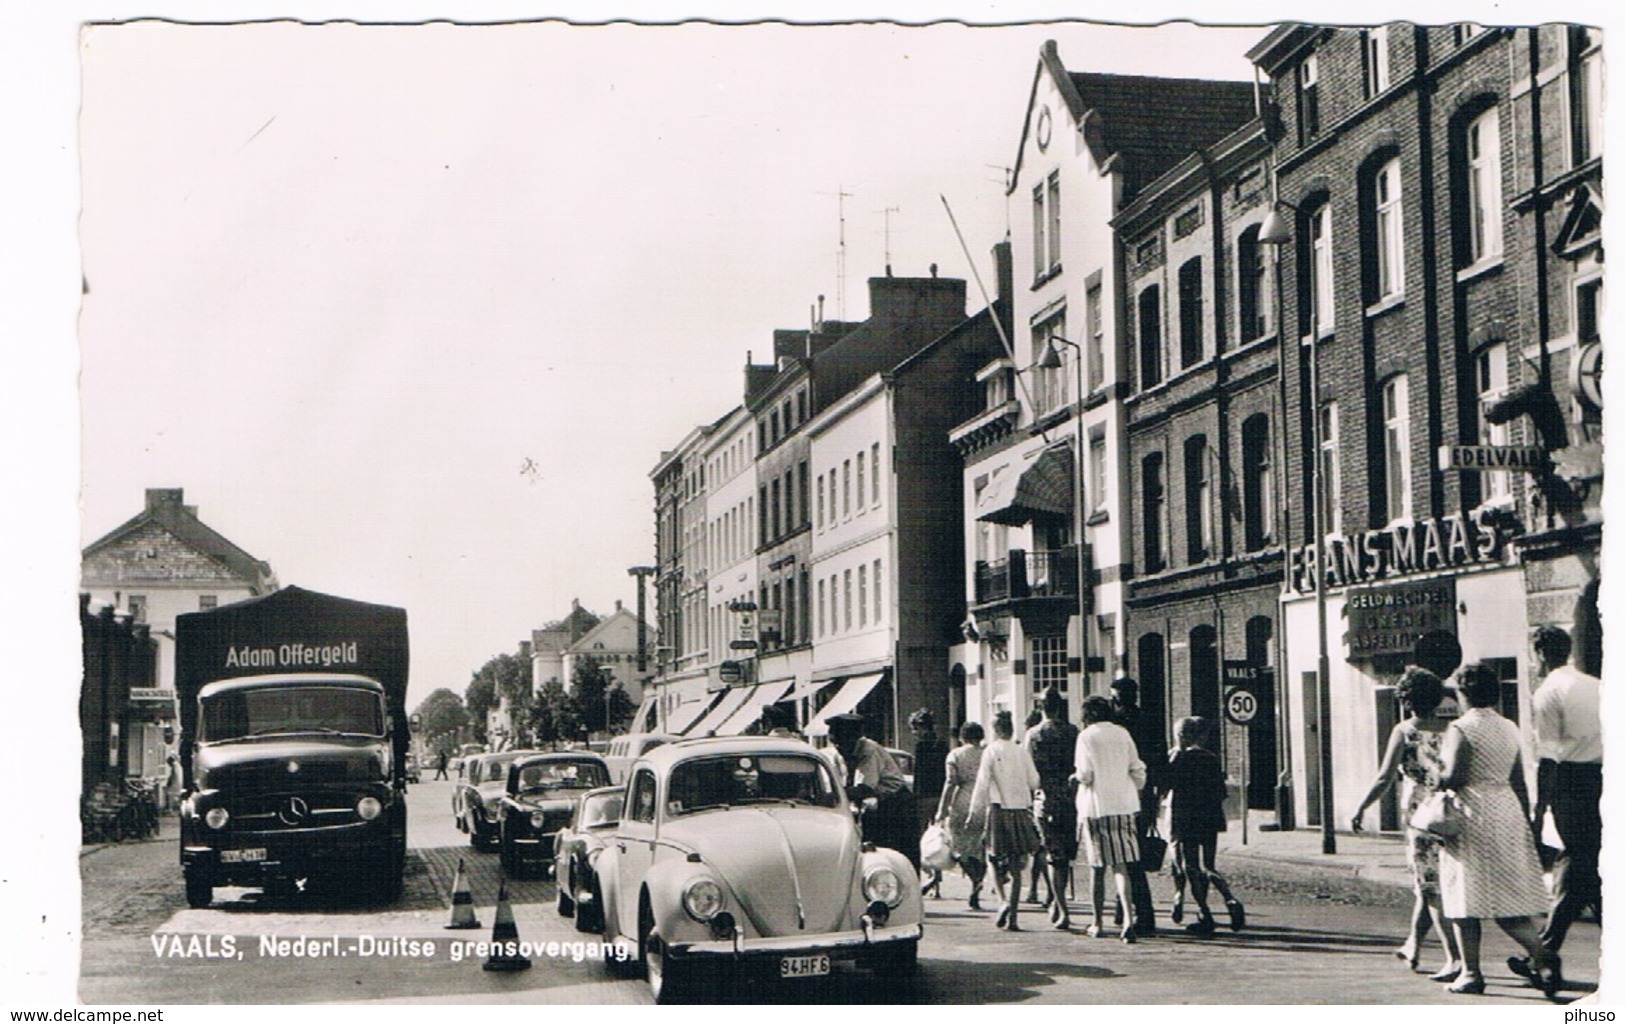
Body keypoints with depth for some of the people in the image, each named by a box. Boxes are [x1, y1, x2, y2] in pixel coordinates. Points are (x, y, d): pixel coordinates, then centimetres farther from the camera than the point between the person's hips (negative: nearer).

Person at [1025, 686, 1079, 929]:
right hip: (1071, 799, 2)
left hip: (1047, 800, -2)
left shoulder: (1033, 734, -3)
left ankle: (1062, 911, -9)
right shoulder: (1072, 732, -1)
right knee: (1065, 856, 15)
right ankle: (1057, 904, 23)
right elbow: (1081, 765, 0)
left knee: (1053, 857, 0)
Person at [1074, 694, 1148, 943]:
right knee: (1121, 865, -1)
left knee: (1099, 866, 8)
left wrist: (1077, 777, 11)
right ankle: (1128, 917, -19)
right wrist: (1135, 793, 22)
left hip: (1096, 807, -2)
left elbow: (1086, 774, -11)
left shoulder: (1087, 736, -5)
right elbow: (1138, 770, 7)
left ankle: (1097, 923, 18)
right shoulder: (1122, 734, 6)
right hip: (1123, 806, 2)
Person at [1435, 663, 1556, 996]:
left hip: (1472, 814, -6)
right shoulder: (1510, 729, 10)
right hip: (1507, 811, 6)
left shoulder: (1460, 728, -10)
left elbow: (1454, 776, -19)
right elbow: (1519, 783, 12)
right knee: (1509, 896, 8)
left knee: (1465, 898, 2)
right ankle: (1541, 957, -10)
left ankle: (1470, 972, 4)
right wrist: (1526, 824, 18)